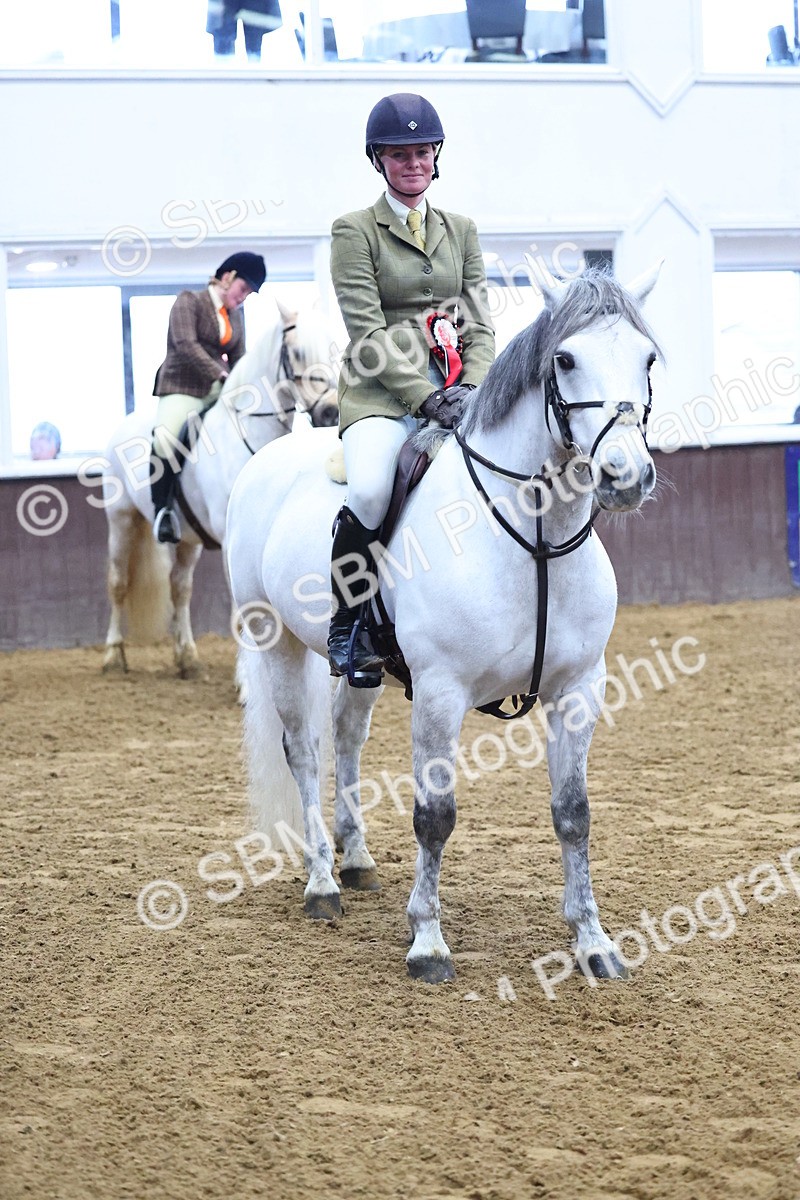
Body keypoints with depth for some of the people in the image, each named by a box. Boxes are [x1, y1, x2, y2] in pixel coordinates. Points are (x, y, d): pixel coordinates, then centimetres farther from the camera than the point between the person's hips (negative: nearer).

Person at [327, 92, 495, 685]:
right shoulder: (355, 231, 3)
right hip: (382, 393, -4)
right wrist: (426, 396, -17)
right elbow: (368, 332, -7)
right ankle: (347, 623, -13)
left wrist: (471, 389, -8)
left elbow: (481, 325, 12)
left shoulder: (460, 230, 17)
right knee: (370, 492, -34)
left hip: (455, 387, 5)